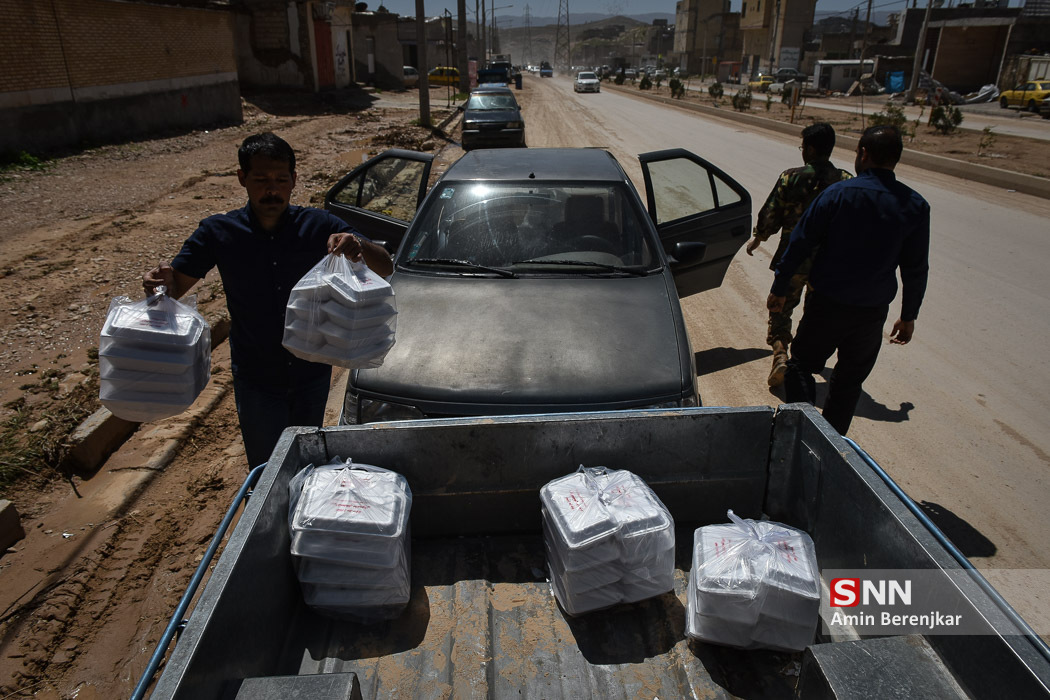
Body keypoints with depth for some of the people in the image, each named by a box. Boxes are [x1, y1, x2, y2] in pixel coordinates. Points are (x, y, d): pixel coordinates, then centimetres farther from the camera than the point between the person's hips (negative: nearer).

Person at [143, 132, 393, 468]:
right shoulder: (218, 232, -8)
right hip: (256, 380, -1)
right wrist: (161, 281, -27)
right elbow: (176, 285, -3)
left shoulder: (319, 226, -10)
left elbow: (385, 269, -12)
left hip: (312, 374, 1)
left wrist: (358, 245, -34)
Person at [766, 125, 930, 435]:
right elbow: (916, 269, 3)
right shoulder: (915, 207, -2)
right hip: (872, 312, 3)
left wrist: (779, 289, 2)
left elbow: (799, 244, -8)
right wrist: (908, 316, 14)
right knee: (849, 382, 17)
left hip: (826, 304, -3)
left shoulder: (838, 193, -10)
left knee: (801, 365, 14)